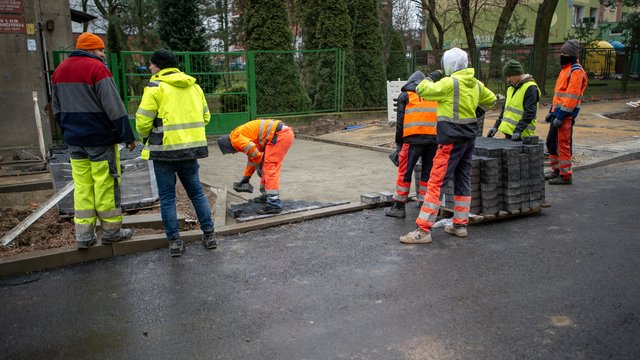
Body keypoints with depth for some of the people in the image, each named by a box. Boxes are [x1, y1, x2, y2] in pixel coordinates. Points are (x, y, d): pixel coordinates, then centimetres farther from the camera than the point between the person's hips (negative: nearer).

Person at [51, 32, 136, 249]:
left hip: (74, 140, 7)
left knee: (82, 185, 10)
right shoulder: (97, 69, -12)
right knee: (106, 184, 2)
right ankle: (111, 231, 10)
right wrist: (128, 136, -11)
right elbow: (114, 107, -15)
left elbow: (57, 109, 19)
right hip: (100, 139, -7)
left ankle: (84, 234, 12)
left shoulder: (60, 70, 13)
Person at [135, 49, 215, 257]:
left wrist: (146, 138, 9)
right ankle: (209, 235, 17)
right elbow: (205, 117, 14)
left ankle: (175, 242, 8)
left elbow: (143, 121, -11)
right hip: (191, 147, 5)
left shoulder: (155, 87, -8)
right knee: (196, 192, 16)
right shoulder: (194, 86, 11)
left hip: (165, 149, -5)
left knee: (167, 197, 7)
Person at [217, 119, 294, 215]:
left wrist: (258, 166, 3)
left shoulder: (235, 138, -4)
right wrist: (246, 176, 38)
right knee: (267, 166, 20)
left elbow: (253, 151, -14)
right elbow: (252, 157, 34)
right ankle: (267, 196, 29)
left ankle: (274, 204, -14)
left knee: (270, 168, -10)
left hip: (279, 134, -10)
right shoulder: (243, 136, 26)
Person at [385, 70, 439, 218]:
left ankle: (399, 207, 9)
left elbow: (400, 122, 9)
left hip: (414, 138, -3)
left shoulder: (405, 95, 15)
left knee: (405, 171, 4)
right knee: (428, 172, 12)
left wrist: (398, 145, 13)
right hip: (435, 138, 3)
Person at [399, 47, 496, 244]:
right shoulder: (476, 84, 9)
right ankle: (460, 225, 25)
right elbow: (491, 100, 24)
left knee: (436, 182, -8)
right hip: (469, 138, 8)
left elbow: (423, 91, -13)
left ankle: (423, 230, -9)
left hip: (452, 139, -8)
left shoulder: (450, 83, -14)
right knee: (463, 180, 16)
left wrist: (430, 78, 4)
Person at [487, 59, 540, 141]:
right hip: (509, 133, 8)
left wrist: (518, 131, -24)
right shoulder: (511, 88, 16)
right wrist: (496, 126, 15)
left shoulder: (530, 88, -11)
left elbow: (529, 113, -19)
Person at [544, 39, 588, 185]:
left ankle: (565, 175, 1)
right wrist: (552, 111, 21)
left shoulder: (576, 71, -12)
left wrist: (560, 116, -22)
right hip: (558, 113, 10)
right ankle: (556, 170, 26)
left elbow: (572, 97, -20)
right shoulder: (565, 69, 19)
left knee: (563, 144, -6)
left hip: (566, 114, -10)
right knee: (551, 142, 15)